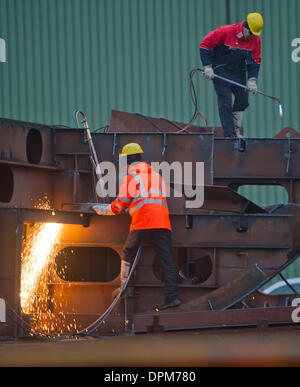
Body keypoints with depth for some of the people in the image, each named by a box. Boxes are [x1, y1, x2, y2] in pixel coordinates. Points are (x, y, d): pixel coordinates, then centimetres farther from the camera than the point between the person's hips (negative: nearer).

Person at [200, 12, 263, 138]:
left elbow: (255, 61, 4)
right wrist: (207, 67, -19)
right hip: (221, 71, -6)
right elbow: (205, 44, -17)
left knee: (243, 99, 3)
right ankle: (229, 135, -8)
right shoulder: (226, 32, -22)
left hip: (239, 73, 6)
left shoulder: (255, 39, -6)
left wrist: (252, 80, -6)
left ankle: (236, 130, 22)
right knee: (225, 102, -10)